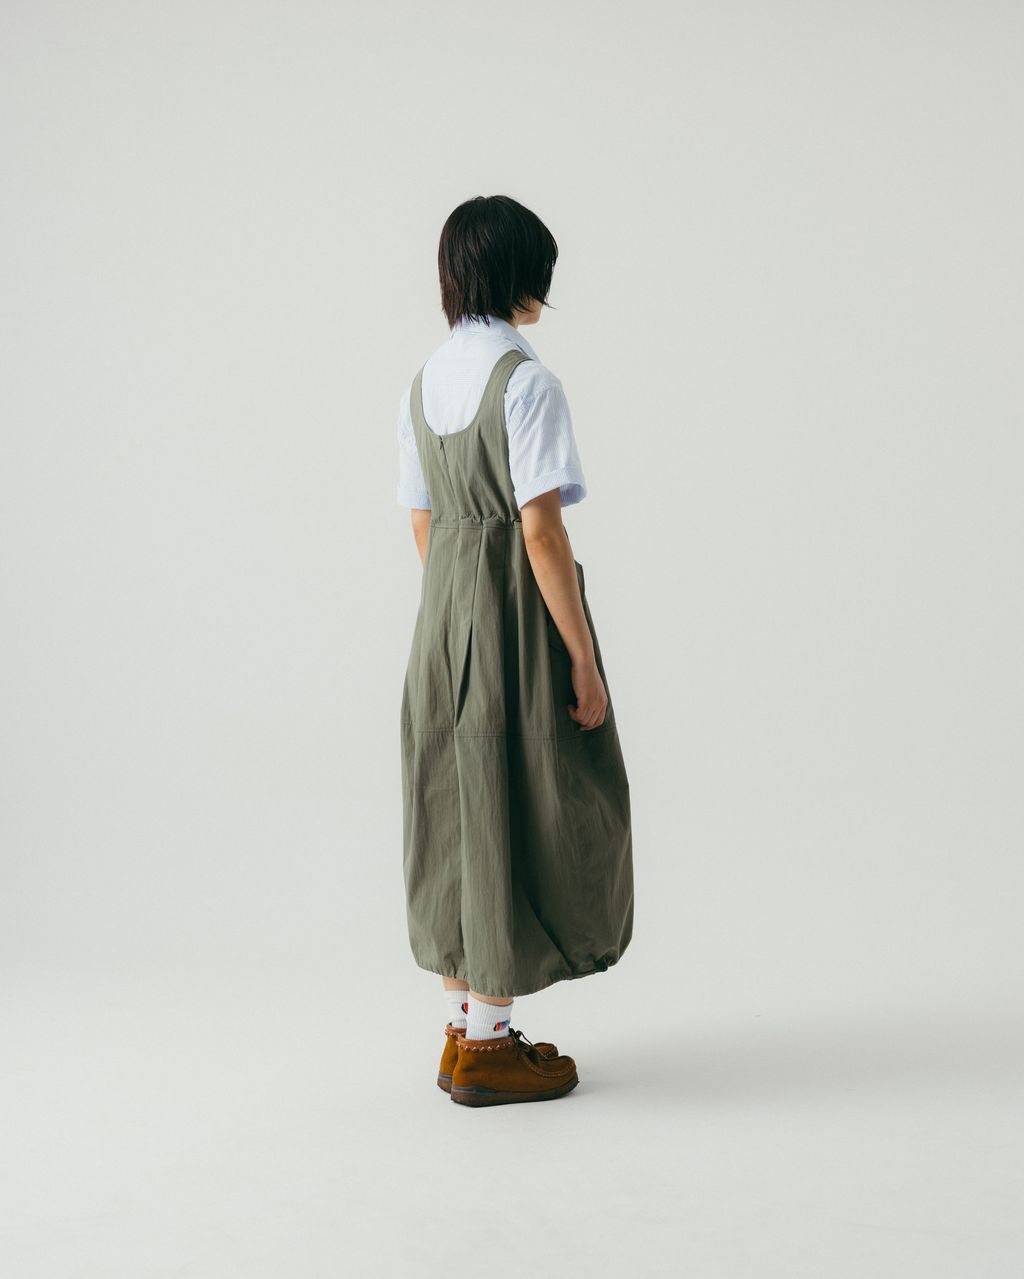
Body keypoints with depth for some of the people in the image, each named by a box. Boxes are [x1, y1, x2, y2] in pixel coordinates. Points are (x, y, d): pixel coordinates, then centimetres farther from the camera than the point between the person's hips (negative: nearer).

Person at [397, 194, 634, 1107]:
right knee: (519, 808, 2)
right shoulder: (527, 382, -16)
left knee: (456, 806, 13)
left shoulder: (425, 383, 9)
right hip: (519, 607, -8)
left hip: (444, 615, 8)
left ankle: (466, 1029, 23)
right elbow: (541, 530, -20)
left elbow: (424, 527, 12)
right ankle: (489, 1045, 10)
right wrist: (584, 659, -16)